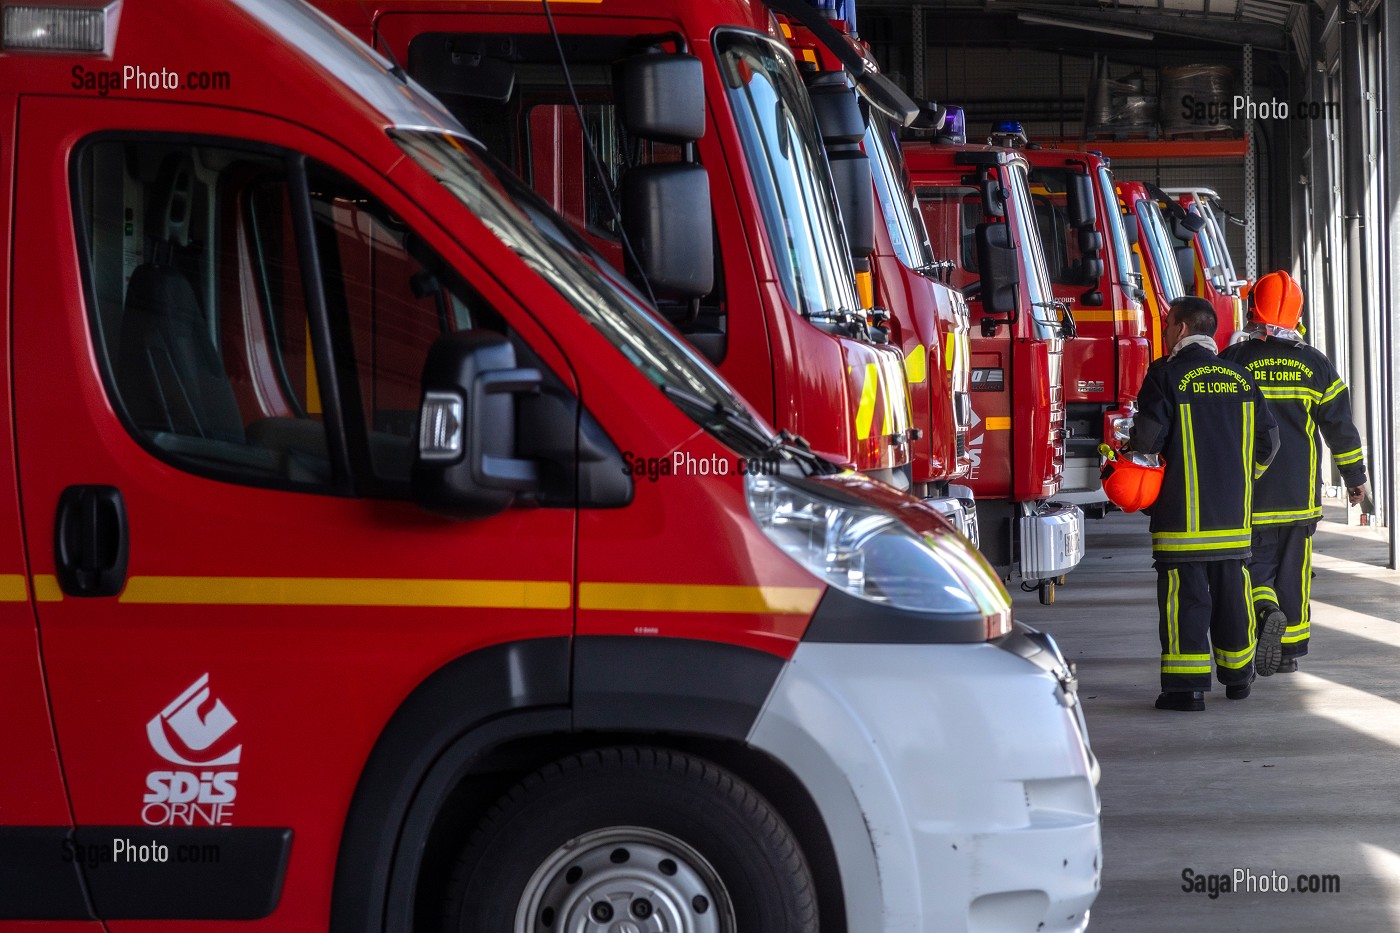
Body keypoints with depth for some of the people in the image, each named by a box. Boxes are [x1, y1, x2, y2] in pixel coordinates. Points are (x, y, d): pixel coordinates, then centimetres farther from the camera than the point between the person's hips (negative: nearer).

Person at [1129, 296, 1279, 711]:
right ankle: (1238, 676, 24)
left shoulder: (1167, 375, -8)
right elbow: (1268, 437, 9)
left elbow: (1148, 437, -15)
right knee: (1231, 590, 15)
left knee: (1185, 595, -4)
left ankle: (1187, 686, -6)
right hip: (1233, 512, 5)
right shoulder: (1241, 378, 9)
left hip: (1183, 512, -5)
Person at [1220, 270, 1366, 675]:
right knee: (1294, 569, 11)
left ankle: (1265, 610, -25)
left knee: (1255, 561, 4)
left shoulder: (1234, 362, -4)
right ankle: (1290, 649, 14)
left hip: (1247, 490, -2)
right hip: (1300, 491, 2)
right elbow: (1340, 425, 4)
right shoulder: (1314, 364, 1)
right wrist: (1355, 476, 15)